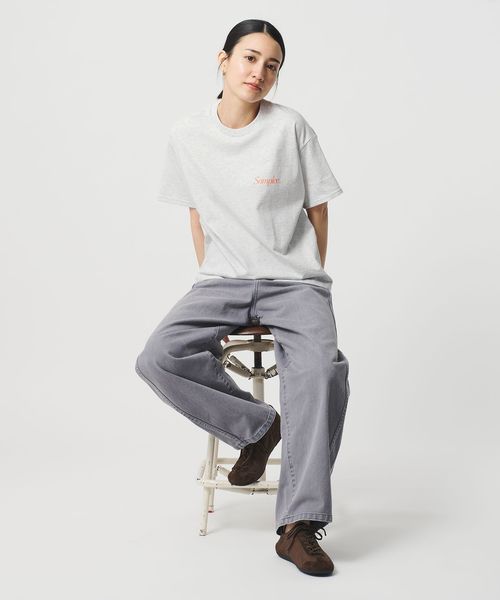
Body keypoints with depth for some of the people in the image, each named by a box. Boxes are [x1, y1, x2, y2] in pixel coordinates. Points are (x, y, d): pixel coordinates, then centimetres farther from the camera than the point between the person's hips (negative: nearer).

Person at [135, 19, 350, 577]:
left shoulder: (291, 127, -3)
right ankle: (259, 425, -1)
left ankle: (299, 525, -24)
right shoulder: (187, 134, 3)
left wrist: (310, 281, 4)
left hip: (293, 282, -2)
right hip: (220, 282, 2)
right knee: (157, 359, -24)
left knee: (322, 367, -31)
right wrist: (208, 281, 7)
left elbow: (317, 207, 5)